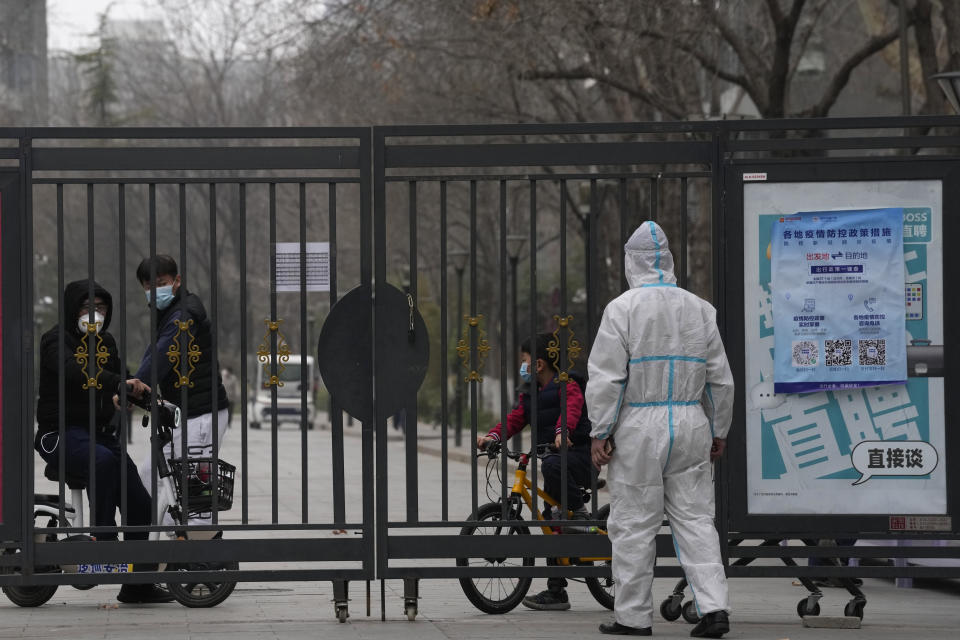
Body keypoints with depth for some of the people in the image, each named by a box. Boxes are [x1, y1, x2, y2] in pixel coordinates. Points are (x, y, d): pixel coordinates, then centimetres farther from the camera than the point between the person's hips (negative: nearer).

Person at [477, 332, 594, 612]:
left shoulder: (567, 385, -9)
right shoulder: (530, 392, 14)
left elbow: (572, 408, -29)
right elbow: (515, 418, 2)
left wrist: (563, 431, -49)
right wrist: (493, 436, -17)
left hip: (577, 453, -8)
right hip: (550, 455, 8)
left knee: (552, 465, -41)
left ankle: (578, 511, -20)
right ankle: (556, 592, 10)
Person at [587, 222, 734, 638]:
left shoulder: (623, 309, -8)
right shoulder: (699, 309, 6)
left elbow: (606, 377, -10)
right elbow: (720, 378, 11)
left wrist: (600, 432, -3)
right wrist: (719, 431, 20)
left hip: (639, 428, -4)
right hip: (690, 427, 4)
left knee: (633, 524, 3)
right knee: (695, 518, 7)